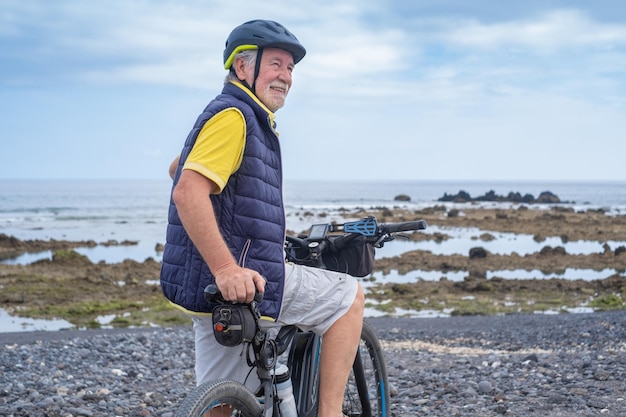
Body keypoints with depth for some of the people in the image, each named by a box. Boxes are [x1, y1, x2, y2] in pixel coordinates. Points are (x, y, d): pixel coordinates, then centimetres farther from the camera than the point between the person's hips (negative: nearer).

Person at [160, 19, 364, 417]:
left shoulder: (251, 119, 21)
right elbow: (187, 193, -26)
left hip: (213, 289, 10)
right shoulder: (232, 116, -13)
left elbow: (179, 170, 36)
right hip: (239, 283, -10)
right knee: (349, 296, 0)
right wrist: (227, 271, -32)